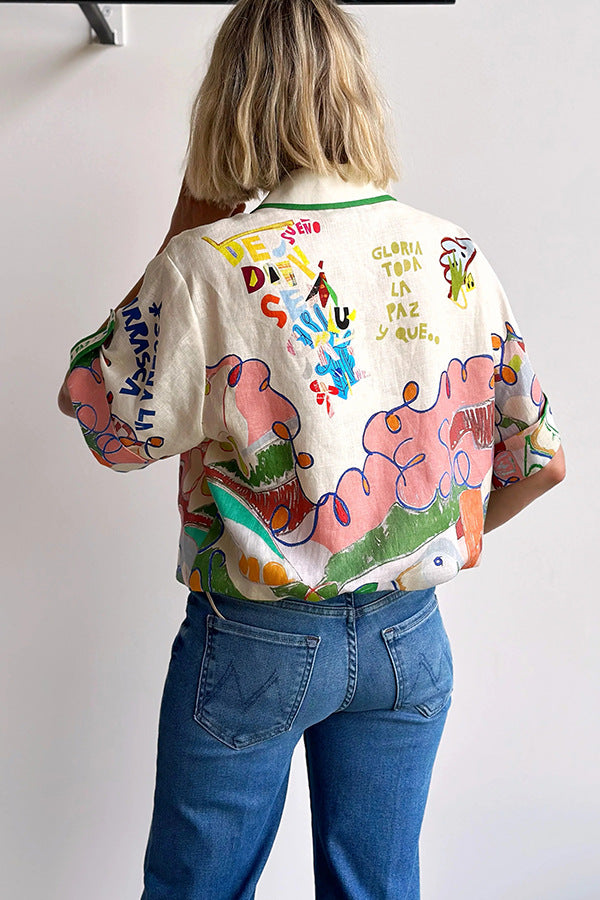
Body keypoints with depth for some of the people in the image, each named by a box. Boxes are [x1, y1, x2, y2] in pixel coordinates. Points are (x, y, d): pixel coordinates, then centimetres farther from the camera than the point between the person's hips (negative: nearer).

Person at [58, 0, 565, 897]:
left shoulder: (210, 265, -19)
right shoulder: (459, 260, -5)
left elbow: (107, 425, -4)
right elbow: (541, 459, 2)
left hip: (254, 648, -3)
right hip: (411, 639, 4)